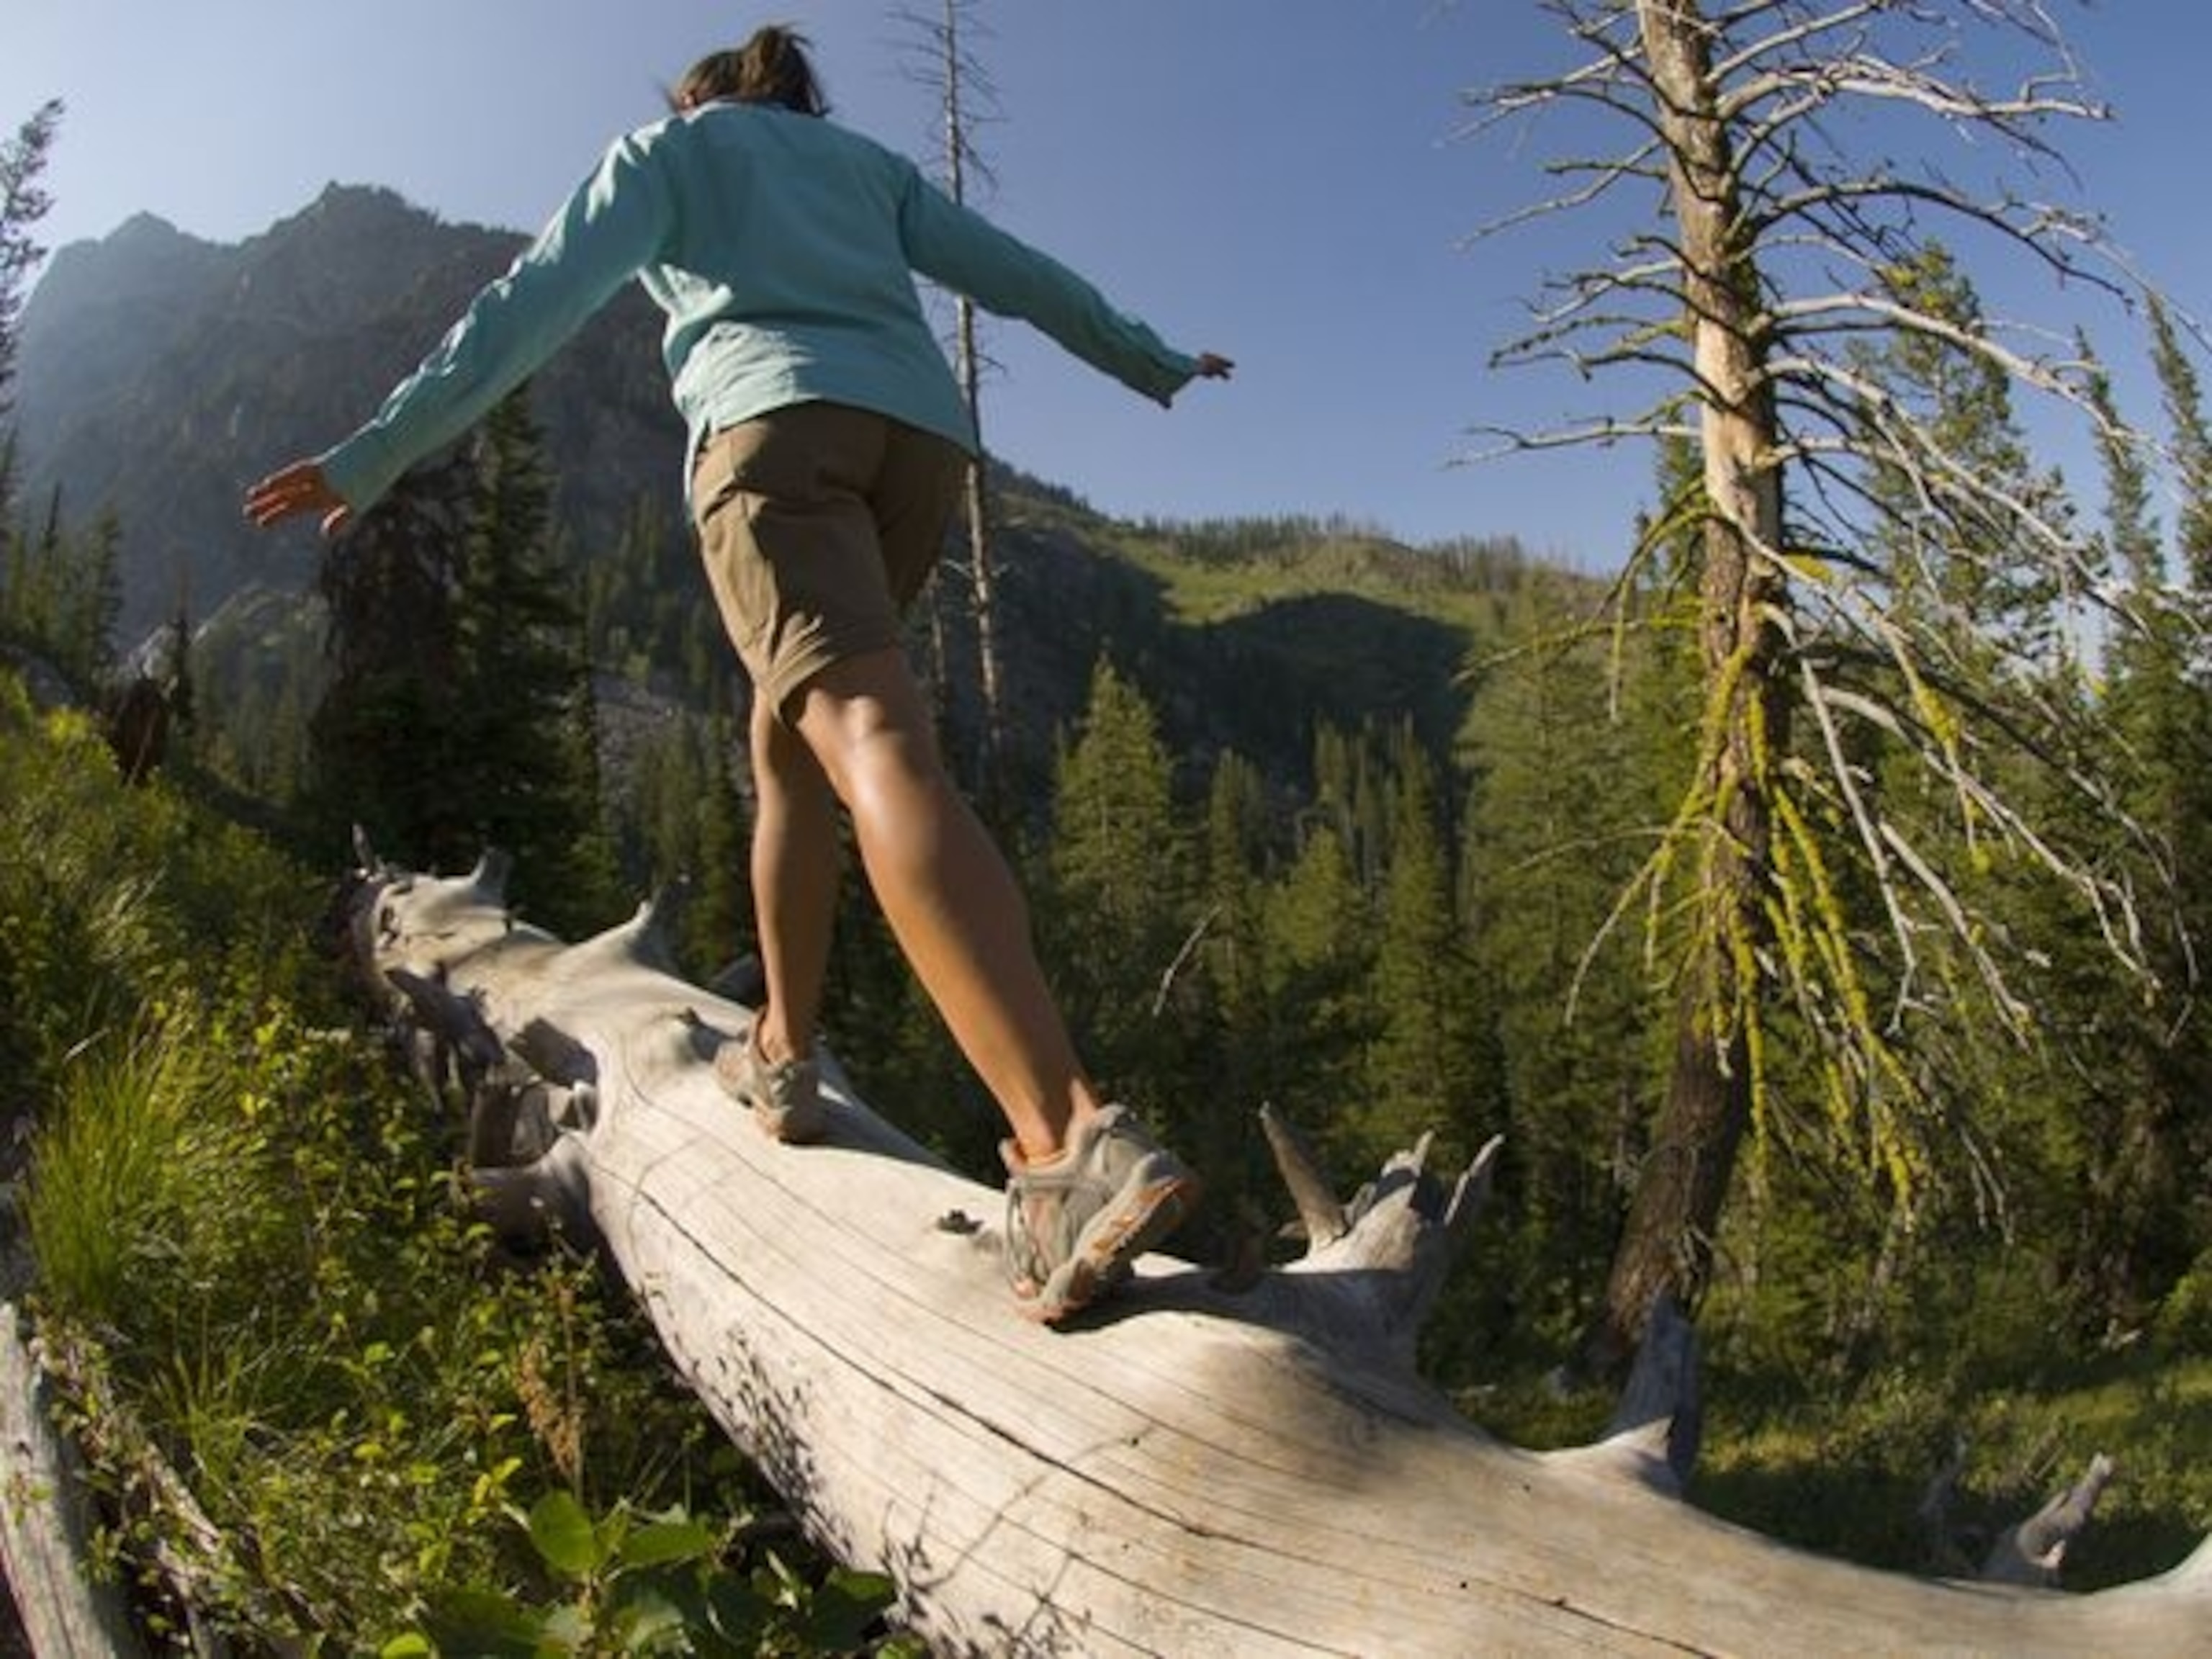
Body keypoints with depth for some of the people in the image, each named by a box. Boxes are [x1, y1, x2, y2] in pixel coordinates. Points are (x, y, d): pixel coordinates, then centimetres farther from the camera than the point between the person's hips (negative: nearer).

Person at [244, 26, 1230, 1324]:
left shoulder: (667, 144, 23)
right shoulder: (870, 162, 34)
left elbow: (539, 300, 10)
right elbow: (1022, 275, 34)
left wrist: (378, 453, 9)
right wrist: (1153, 365, 46)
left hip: (776, 425, -5)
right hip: (920, 434, 6)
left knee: (875, 745, -26)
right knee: (790, 737, 21)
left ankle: (1074, 1141, -44)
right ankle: (786, 1056, 24)